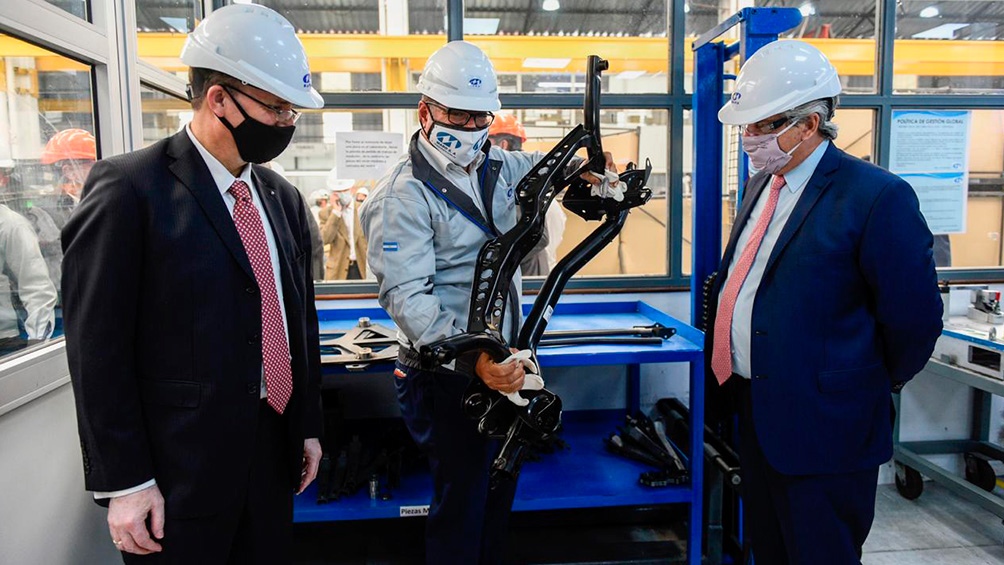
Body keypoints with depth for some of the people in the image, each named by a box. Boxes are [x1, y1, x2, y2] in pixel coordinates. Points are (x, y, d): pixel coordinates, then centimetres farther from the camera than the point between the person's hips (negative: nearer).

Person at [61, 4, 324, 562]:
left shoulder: (283, 197, 7)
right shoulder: (128, 188, -12)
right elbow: (97, 348, -13)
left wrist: (307, 427, 14)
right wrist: (124, 483, -13)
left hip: (273, 453, 6)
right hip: (179, 470, -6)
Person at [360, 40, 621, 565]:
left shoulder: (494, 165, 6)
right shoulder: (404, 195, -18)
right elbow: (406, 296, -25)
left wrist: (582, 168, 7)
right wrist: (471, 359, -37)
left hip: (503, 363, 8)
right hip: (449, 377, -8)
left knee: (500, 488, 23)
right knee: (461, 502, 7)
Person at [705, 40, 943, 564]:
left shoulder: (876, 196, -15)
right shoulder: (761, 185, 10)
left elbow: (914, 318, -13)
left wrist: (874, 386, 1)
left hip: (822, 424, -7)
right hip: (754, 410, 8)